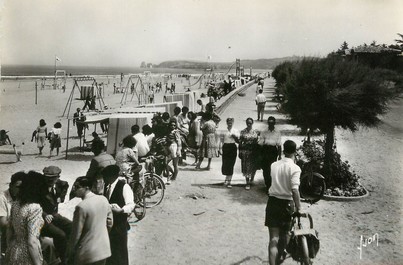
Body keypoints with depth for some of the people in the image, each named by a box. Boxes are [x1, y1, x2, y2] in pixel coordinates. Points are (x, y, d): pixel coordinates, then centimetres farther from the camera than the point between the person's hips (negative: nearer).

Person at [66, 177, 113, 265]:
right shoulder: (104, 200, -2)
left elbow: (76, 234, -14)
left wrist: (69, 254, -3)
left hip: (87, 254, -6)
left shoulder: (81, 207, -20)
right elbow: (110, 222, 8)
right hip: (104, 250, 6)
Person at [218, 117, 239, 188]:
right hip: (225, 147, 0)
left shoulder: (235, 131, 6)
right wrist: (220, 148, -8)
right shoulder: (224, 131, 3)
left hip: (233, 148, 0)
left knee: (231, 164, -2)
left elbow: (238, 141, 4)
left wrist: (235, 136, -14)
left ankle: (228, 181, 7)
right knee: (225, 164, -1)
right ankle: (227, 179, 25)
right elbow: (221, 141, 2)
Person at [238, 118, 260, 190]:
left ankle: (252, 178, 31)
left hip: (254, 151, 1)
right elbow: (240, 142, 2)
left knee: (253, 167, 5)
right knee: (246, 167, -1)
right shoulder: (243, 132, 1)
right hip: (245, 151, -1)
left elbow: (258, 142, 7)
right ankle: (248, 183, 4)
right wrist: (240, 152, -1)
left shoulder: (256, 132, 3)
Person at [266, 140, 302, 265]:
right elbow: (294, 190, -20)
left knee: (273, 238, 2)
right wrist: (298, 208, -13)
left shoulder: (274, 165, 2)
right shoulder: (295, 168, -13)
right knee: (284, 235, 20)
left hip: (272, 202, 3)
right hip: (286, 203, -3)